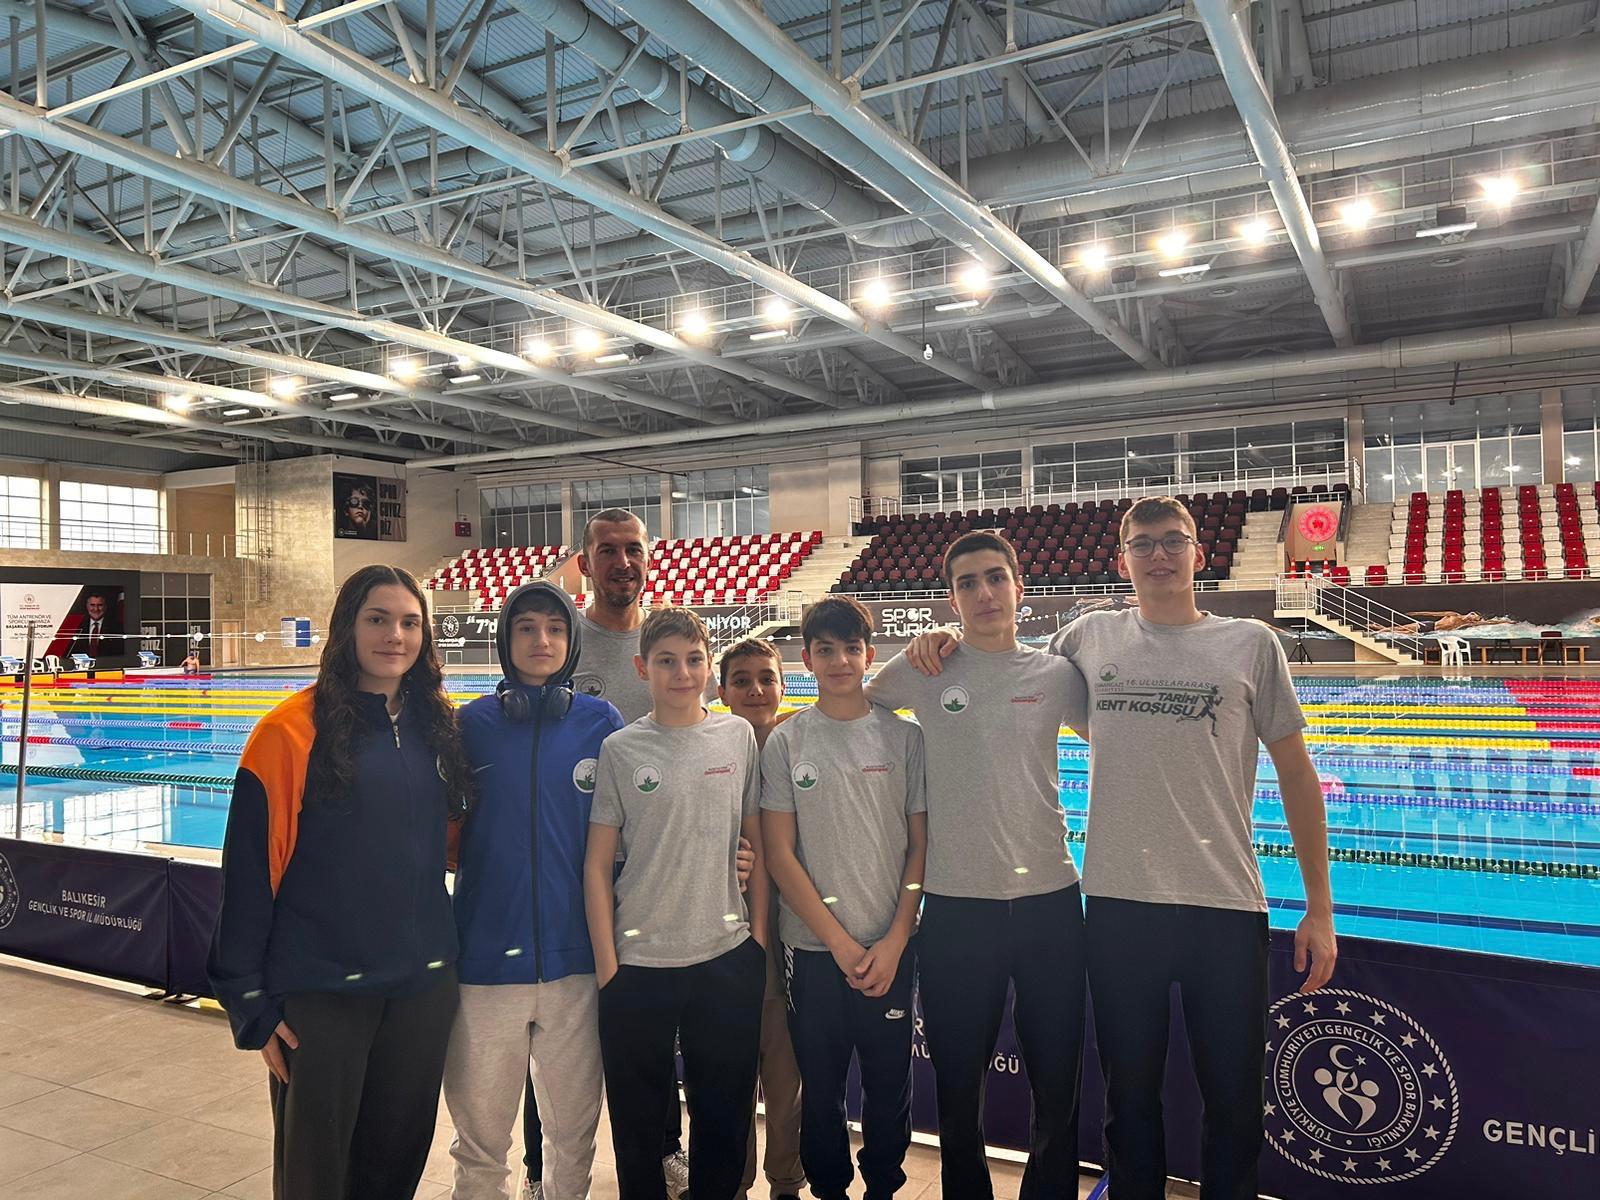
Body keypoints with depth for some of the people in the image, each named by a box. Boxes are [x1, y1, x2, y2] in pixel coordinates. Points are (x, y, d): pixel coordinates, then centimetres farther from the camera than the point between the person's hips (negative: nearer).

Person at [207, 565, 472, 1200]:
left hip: (424, 982, 4)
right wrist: (251, 1002, -9)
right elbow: (248, 869, -10)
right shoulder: (293, 730, -12)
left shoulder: (439, 725, 2)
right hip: (320, 988, -4)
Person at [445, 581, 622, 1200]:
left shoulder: (601, 722, -1)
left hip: (576, 958, 0)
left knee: (575, 1129, 16)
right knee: (480, 1138, 13)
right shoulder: (473, 723, -1)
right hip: (487, 956, 0)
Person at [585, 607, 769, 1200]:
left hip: (728, 957, 1)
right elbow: (597, 865, -1)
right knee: (637, 1122, 13)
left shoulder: (737, 736, 2)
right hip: (639, 962, -1)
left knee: (724, 1117, 14)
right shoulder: (621, 749, -3)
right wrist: (606, 965, -4)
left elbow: (759, 844, 8)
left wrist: (758, 933, 4)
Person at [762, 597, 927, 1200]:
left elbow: (921, 845, 2)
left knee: (890, 1087, 11)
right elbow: (779, 853, -3)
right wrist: (840, 940, -7)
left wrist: (894, 941, -5)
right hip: (813, 948, 0)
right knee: (820, 1089, 11)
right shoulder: (786, 742, -2)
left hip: (889, 948, 1)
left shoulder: (904, 736, 0)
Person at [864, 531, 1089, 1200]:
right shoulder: (921, 671, -2)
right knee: (958, 1089, 15)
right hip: (955, 906, -1)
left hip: (1050, 902, 1)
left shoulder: (1057, 675, 1)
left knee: (1057, 1086, 14)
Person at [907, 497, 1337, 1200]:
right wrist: (954, 640, 0)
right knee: (1130, 1100, 16)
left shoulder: (1250, 644, 2)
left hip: (1226, 904, 0)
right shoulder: (1089, 638, 5)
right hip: (1118, 903, 1)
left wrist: (1319, 909, 2)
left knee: (1234, 1102, 13)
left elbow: (1296, 775, 5)